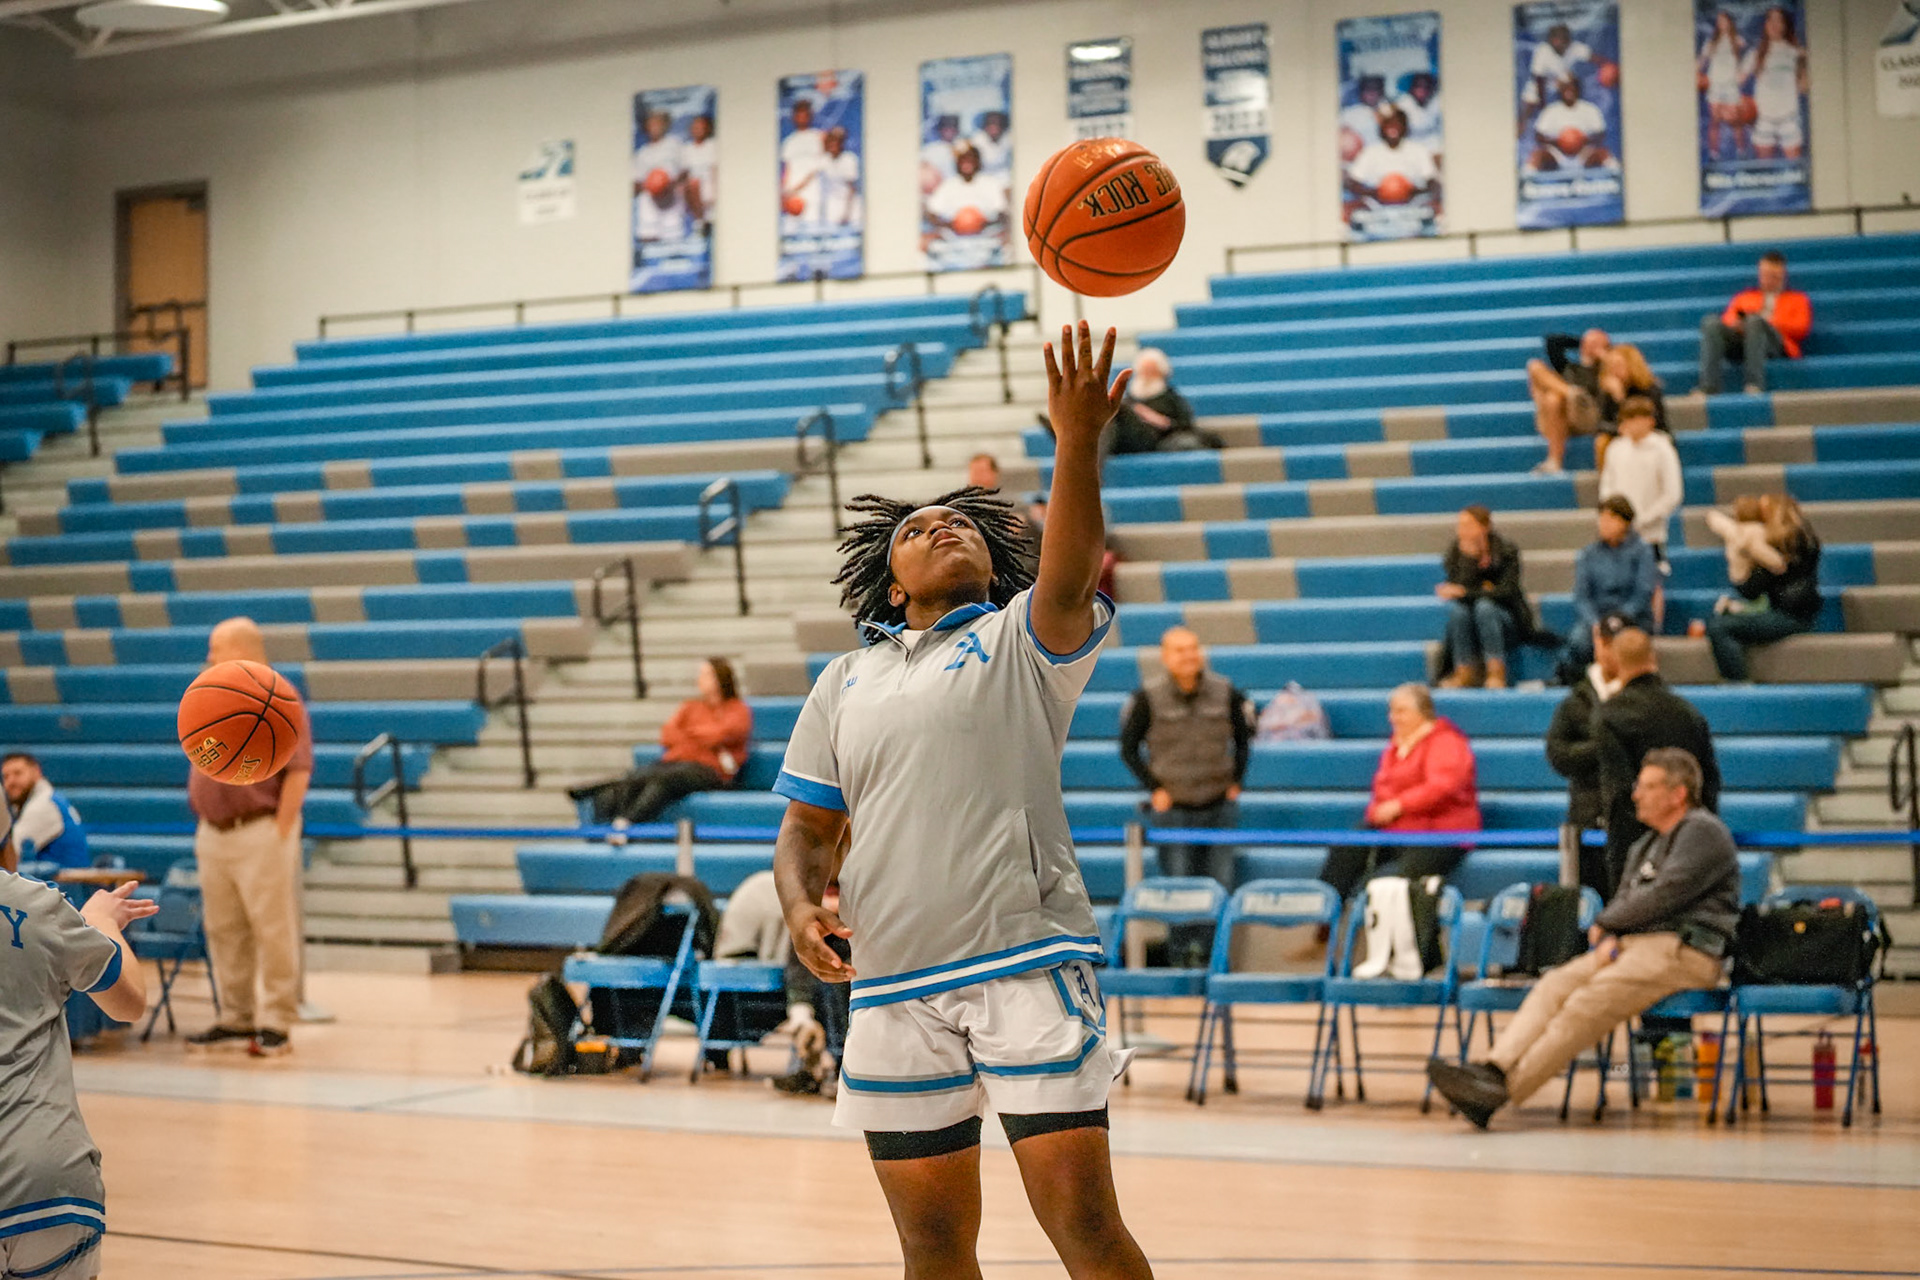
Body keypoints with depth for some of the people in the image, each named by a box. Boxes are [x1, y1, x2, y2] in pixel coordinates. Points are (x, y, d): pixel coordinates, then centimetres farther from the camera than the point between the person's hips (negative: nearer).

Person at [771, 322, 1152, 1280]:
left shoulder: (1024, 638, 6)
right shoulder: (845, 681, 19)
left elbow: (1069, 575, -16)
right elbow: (807, 828, 22)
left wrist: (1077, 445, -32)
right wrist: (802, 906, 0)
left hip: (1028, 967, -4)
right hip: (893, 986, 4)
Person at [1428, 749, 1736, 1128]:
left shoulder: (1704, 832, -3)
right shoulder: (1648, 843, 26)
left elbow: (1664, 897, -12)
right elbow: (1625, 901, 21)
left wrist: (1603, 925, 0)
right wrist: (1608, 939, -3)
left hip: (1684, 951, -8)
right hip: (1633, 944, 8)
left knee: (1588, 1003, -27)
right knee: (1555, 984, -16)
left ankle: (1505, 1089, -35)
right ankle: (1494, 1068, -33)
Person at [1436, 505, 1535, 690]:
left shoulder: (1506, 552, -8)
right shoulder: (1456, 554, -1)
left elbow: (1507, 592, -21)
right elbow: (1459, 589, -14)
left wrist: (1464, 592, -26)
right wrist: (1469, 558, -25)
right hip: (1471, 629, 3)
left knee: (1484, 606, -33)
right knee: (1456, 608, -29)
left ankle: (1497, 672, -35)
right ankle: (1465, 673, -29)